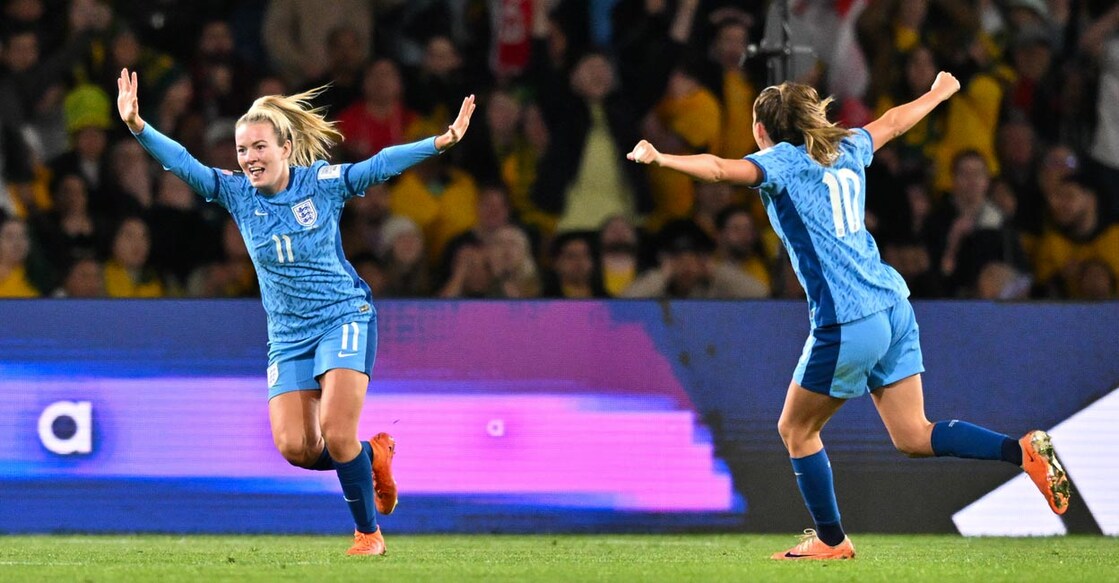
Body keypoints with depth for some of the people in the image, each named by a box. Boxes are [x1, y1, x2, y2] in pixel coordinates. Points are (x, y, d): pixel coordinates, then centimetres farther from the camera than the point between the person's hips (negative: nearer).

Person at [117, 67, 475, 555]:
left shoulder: (322, 183, -8)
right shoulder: (235, 193, -1)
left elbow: (381, 165, -15)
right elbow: (182, 163, -10)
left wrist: (440, 142, -27)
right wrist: (139, 128, -26)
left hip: (344, 318, -4)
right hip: (288, 335, 4)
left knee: (336, 433, -18)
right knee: (294, 446, -9)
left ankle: (368, 531, 1)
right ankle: (371, 457, 20)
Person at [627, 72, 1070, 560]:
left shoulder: (781, 161, -4)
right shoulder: (846, 150, 16)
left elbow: (720, 168, -23)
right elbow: (893, 121, 34)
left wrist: (660, 158, -28)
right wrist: (939, 92, 51)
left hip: (846, 324, -7)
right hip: (894, 307, 7)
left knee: (796, 430, 11)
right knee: (913, 436, 10)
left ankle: (830, 540, 17)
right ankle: (1023, 450, -6)